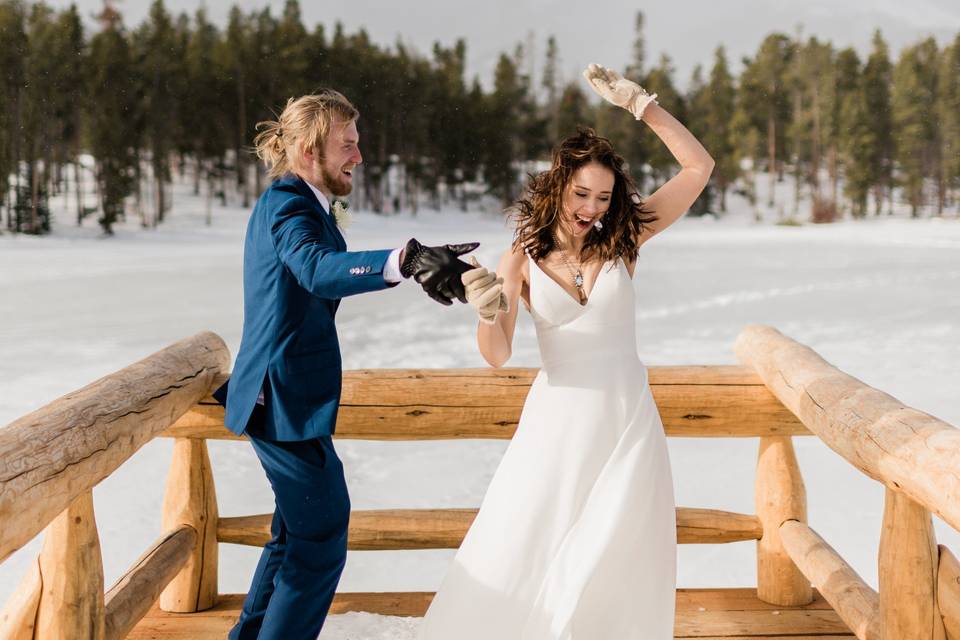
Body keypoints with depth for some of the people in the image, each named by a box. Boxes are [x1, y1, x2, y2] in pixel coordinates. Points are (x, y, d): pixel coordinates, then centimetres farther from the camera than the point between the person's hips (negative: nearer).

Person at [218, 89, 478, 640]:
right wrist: (405, 261, -56)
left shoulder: (290, 201, 13)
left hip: (283, 392, 11)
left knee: (300, 528, 22)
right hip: (288, 398, -11)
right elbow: (318, 270, -41)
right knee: (322, 539, -4)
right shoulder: (288, 203, -19)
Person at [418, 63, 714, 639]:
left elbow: (700, 166, -2)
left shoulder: (623, 242, -1)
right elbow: (498, 357, -10)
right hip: (557, 420, 0)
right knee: (515, 555, 4)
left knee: (612, 568, 7)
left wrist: (639, 103, -7)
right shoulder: (521, 261, -3)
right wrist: (488, 314, -31)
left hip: (627, 421, 1)